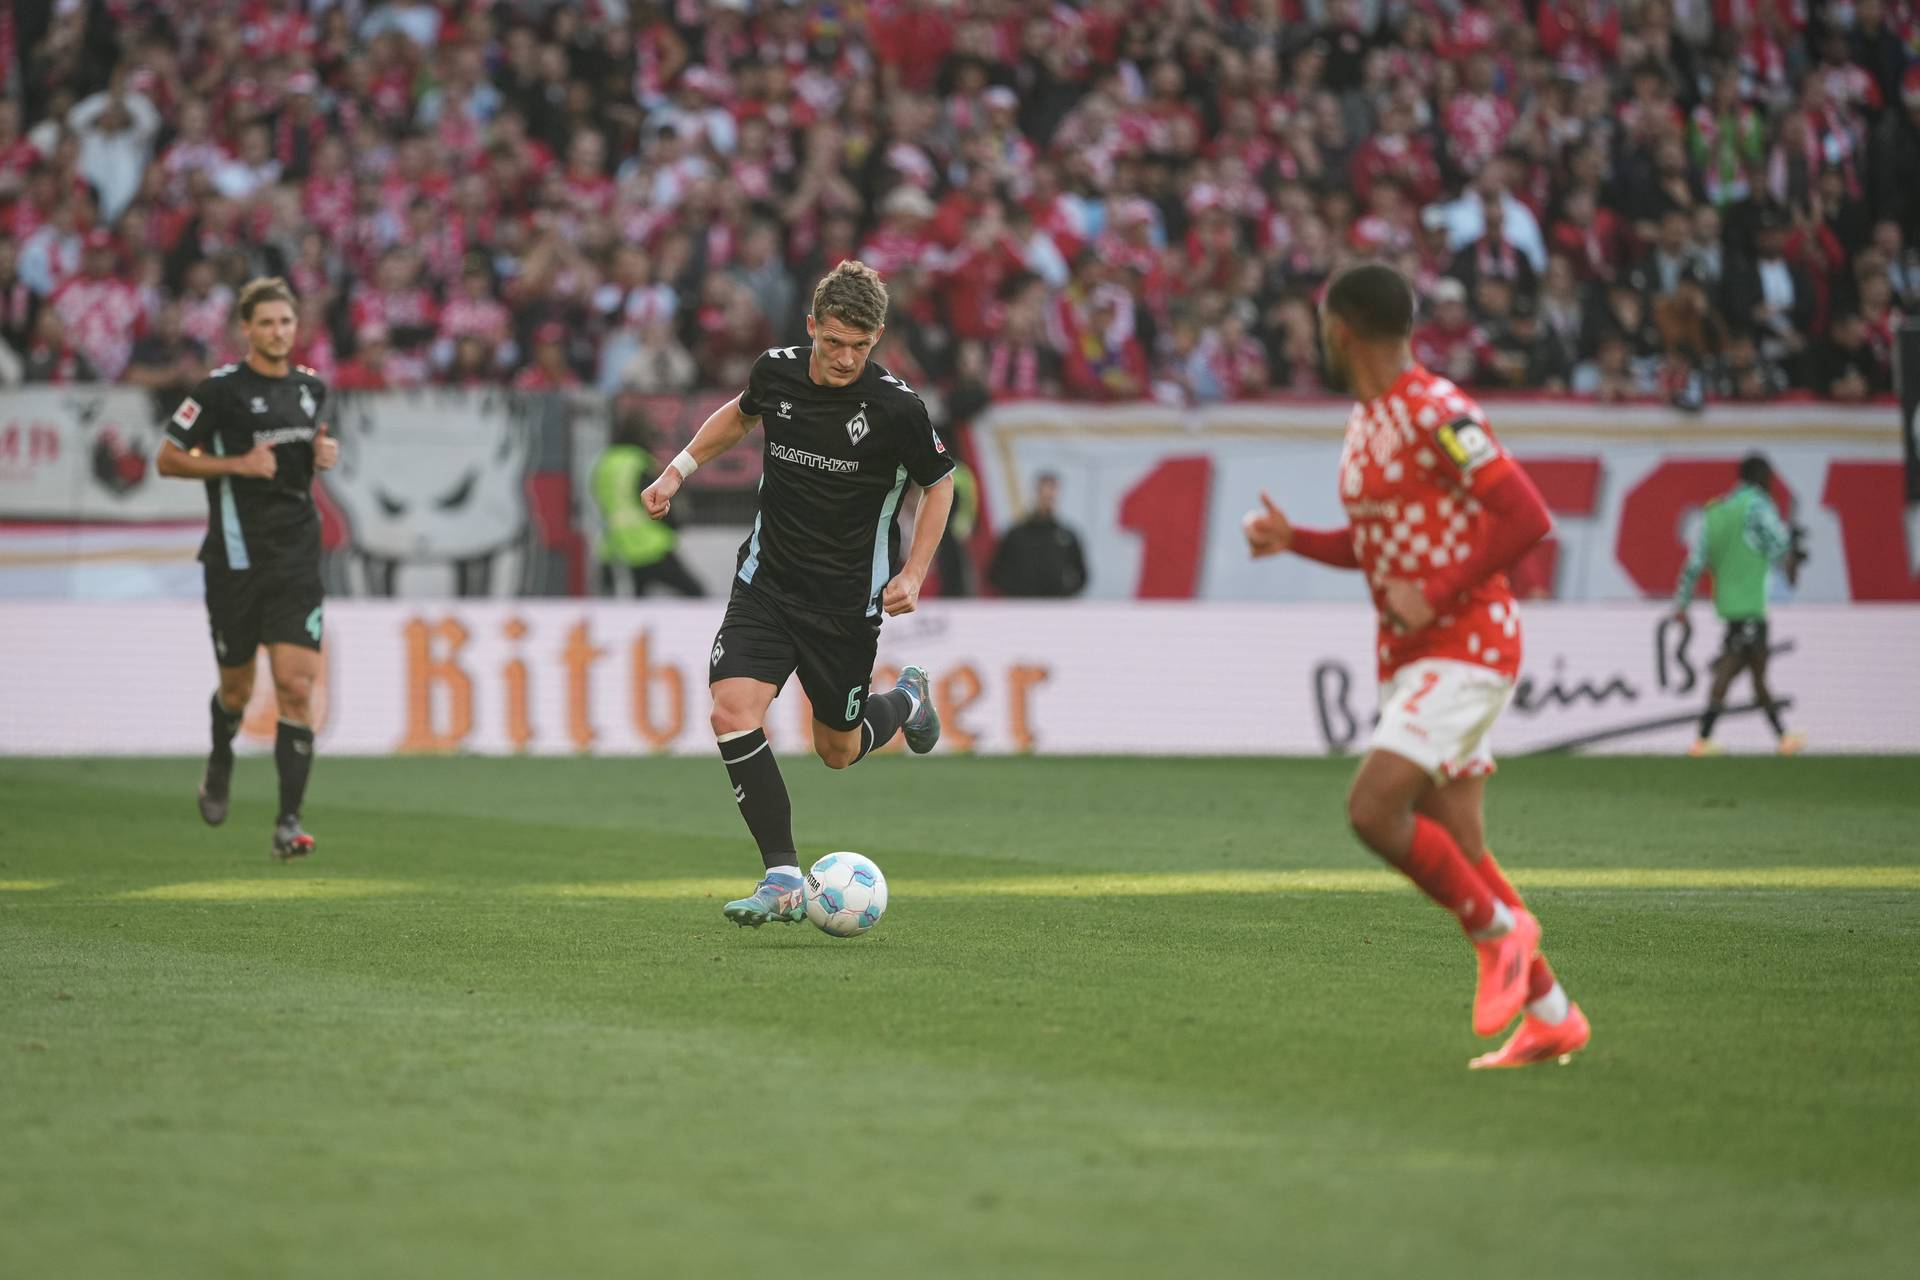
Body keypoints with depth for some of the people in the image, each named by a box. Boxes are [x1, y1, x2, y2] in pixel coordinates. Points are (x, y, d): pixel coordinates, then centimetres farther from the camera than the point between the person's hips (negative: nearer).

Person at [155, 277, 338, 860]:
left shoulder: (311, 386, 7)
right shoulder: (221, 389, -8)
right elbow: (168, 459, -4)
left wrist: (326, 452, 4)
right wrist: (238, 464, -16)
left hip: (296, 560, 3)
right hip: (235, 561, -3)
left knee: (297, 689, -10)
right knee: (237, 690, 11)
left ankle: (288, 822, -9)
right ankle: (220, 761, 45)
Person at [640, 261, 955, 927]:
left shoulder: (896, 407, -17)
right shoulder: (777, 371, -7)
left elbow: (939, 484, 0)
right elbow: (741, 412, 19)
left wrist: (913, 574, -8)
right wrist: (679, 469, 14)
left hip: (849, 601, -2)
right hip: (767, 583, 2)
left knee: (839, 751, 11)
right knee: (733, 714, -19)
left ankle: (906, 699, 46)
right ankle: (784, 879, -15)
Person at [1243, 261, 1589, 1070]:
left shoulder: (1436, 413, -15)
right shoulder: (1365, 421, 14)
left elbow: (1526, 518, -20)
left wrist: (1435, 596, -20)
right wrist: (1292, 541, 10)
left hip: (1465, 647, -9)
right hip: (1410, 659, 9)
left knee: (1374, 809, -21)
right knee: (1453, 851, 6)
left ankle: (1499, 927, -3)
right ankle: (1550, 1017, 14)